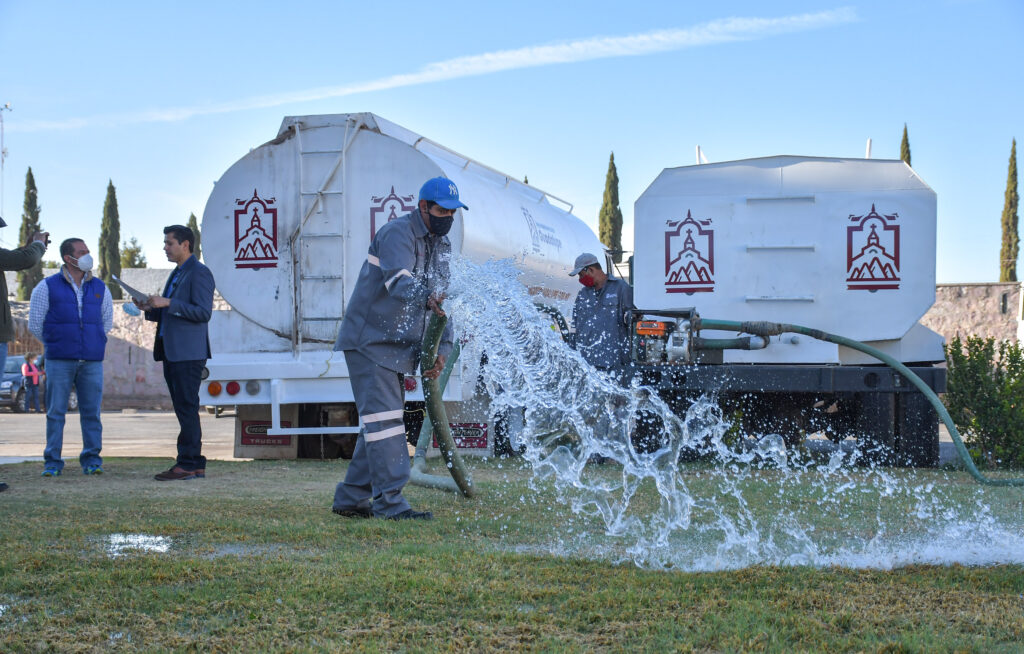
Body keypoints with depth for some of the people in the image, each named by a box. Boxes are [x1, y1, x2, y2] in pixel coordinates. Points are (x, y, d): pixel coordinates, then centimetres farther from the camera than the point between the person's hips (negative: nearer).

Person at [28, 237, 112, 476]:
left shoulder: (99, 288, 10)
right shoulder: (47, 287, 1)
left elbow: (107, 321, 22)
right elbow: (35, 323, 6)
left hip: (92, 361, 2)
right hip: (59, 361, -2)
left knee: (91, 411, 1)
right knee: (56, 412, -1)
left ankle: (92, 460, 8)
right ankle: (53, 463, 4)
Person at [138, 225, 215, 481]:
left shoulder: (199, 273, -9)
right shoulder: (176, 274, 22)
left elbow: (203, 312, -18)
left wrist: (168, 303, -20)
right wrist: (151, 310, 9)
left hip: (188, 354, -10)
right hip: (172, 353, 10)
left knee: (187, 408, -9)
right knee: (183, 409, 9)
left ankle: (188, 464, -8)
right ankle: (195, 464, 12)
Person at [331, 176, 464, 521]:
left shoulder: (442, 246, 12)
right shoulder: (397, 233, -16)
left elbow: (441, 300, 12)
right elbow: (398, 280, -35)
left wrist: (441, 349, -1)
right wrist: (427, 298, -55)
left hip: (401, 346, 9)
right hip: (369, 339, -9)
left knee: (384, 419, 11)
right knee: (383, 415, -15)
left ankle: (350, 498, 19)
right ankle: (389, 501, -18)